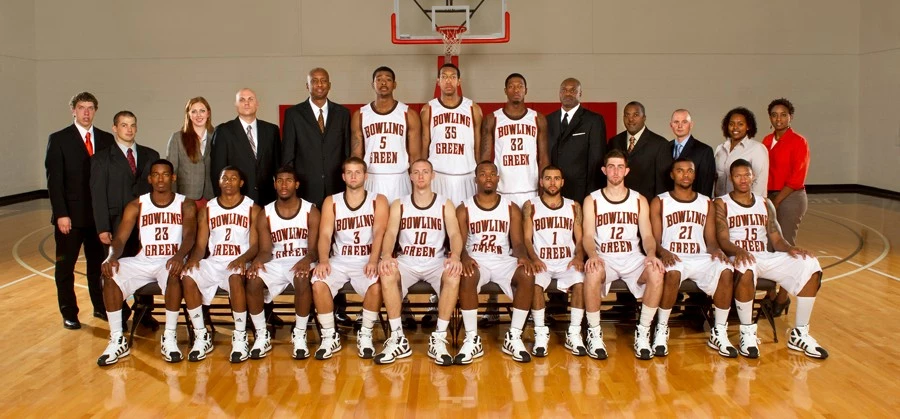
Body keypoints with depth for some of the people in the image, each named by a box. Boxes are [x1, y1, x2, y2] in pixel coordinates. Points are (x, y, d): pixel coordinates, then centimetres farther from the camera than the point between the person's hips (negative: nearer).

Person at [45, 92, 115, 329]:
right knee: (65, 266, 8)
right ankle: (69, 313, 20)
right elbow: (54, 180, -6)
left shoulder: (106, 140, 6)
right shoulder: (59, 140, -2)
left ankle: (101, 307, 25)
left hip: (100, 214, 3)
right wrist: (61, 214, -12)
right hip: (70, 214, -2)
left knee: (99, 264, 11)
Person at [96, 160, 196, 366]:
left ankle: (170, 339, -25)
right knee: (111, 275, -25)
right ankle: (117, 341, -16)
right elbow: (120, 238, 0)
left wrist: (179, 256, -35)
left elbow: (189, 235, -13)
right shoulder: (136, 206, 8)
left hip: (172, 262, -3)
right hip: (143, 262, 3)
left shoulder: (186, 205, 3)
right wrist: (112, 256, -24)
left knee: (174, 275, -37)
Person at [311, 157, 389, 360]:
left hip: (367, 261, -2)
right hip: (339, 261, 2)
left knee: (376, 286, -32)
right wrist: (323, 261, -24)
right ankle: (330, 336, -10)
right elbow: (325, 234, -4)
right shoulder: (331, 202, 7)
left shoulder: (378, 201, 2)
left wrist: (373, 261, -30)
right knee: (318, 283, -27)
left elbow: (379, 233, -12)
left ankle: (365, 335, -10)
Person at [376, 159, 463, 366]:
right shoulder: (399, 205, 8)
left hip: (436, 262, 0)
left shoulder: (445, 205, 7)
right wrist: (386, 255, -28)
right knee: (387, 276, -33)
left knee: (453, 277, -34)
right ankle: (398, 338, -21)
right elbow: (391, 233, -5)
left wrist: (455, 256, -28)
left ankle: (439, 339, -23)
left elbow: (454, 234, -5)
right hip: (406, 262, 1)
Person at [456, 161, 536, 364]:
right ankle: (472, 339, -26)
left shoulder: (512, 209, 9)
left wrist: (523, 256, -23)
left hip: (504, 261, 2)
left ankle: (514, 337, -18)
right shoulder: (464, 209, 5)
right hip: (476, 260, -1)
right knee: (466, 277, -37)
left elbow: (517, 242, 2)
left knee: (527, 275, -30)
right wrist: (465, 258, -28)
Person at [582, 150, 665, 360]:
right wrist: (593, 255, -27)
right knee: (592, 273, -37)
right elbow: (588, 236, -4)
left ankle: (643, 333, -15)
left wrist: (651, 254, -19)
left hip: (633, 258, 2)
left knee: (656, 272, -31)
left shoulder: (639, 200, 11)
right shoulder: (592, 200, 6)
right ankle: (594, 334, -20)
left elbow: (647, 235, 4)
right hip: (603, 258, -2)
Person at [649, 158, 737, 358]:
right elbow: (655, 240, 2)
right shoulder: (659, 202, 9)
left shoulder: (707, 203, 19)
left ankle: (719, 333, -16)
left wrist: (716, 250, -9)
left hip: (700, 258, 3)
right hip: (672, 257, -3)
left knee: (726, 271, -29)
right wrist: (663, 252, -20)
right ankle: (661, 331, -22)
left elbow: (710, 240, 15)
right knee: (672, 273, -39)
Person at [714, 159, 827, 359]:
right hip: (738, 258, -5)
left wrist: (790, 249, -11)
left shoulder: (765, 204, 18)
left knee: (810, 265, -18)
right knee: (746, 268, -42)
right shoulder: (722, 204, 3)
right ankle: (747, 333, -24)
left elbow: (777, 239, 12)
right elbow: (723, 241, -8)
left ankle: (799, 334, -9)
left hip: (766, 258, 5)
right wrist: (738, 251, -31)